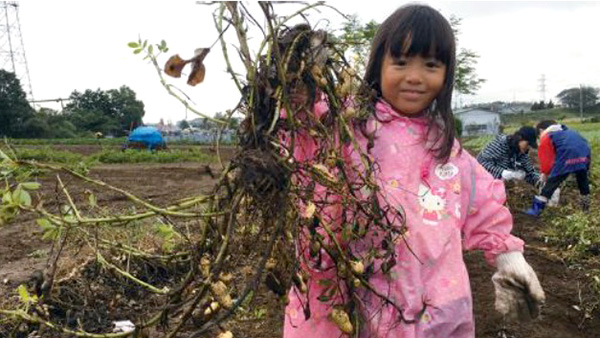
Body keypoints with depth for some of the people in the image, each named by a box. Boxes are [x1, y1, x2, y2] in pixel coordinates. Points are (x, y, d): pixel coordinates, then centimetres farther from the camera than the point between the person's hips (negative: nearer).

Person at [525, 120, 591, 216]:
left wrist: (545, 173, 26)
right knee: (583, 179, 29)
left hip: (567, 157, -7)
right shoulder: (567, 132, 38)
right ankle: (585, 206, 46)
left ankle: (536, 209, -1)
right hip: (584, 153, 7)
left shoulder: (546, 137, 16)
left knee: (551, 182, 0)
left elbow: (546, 158, 11)